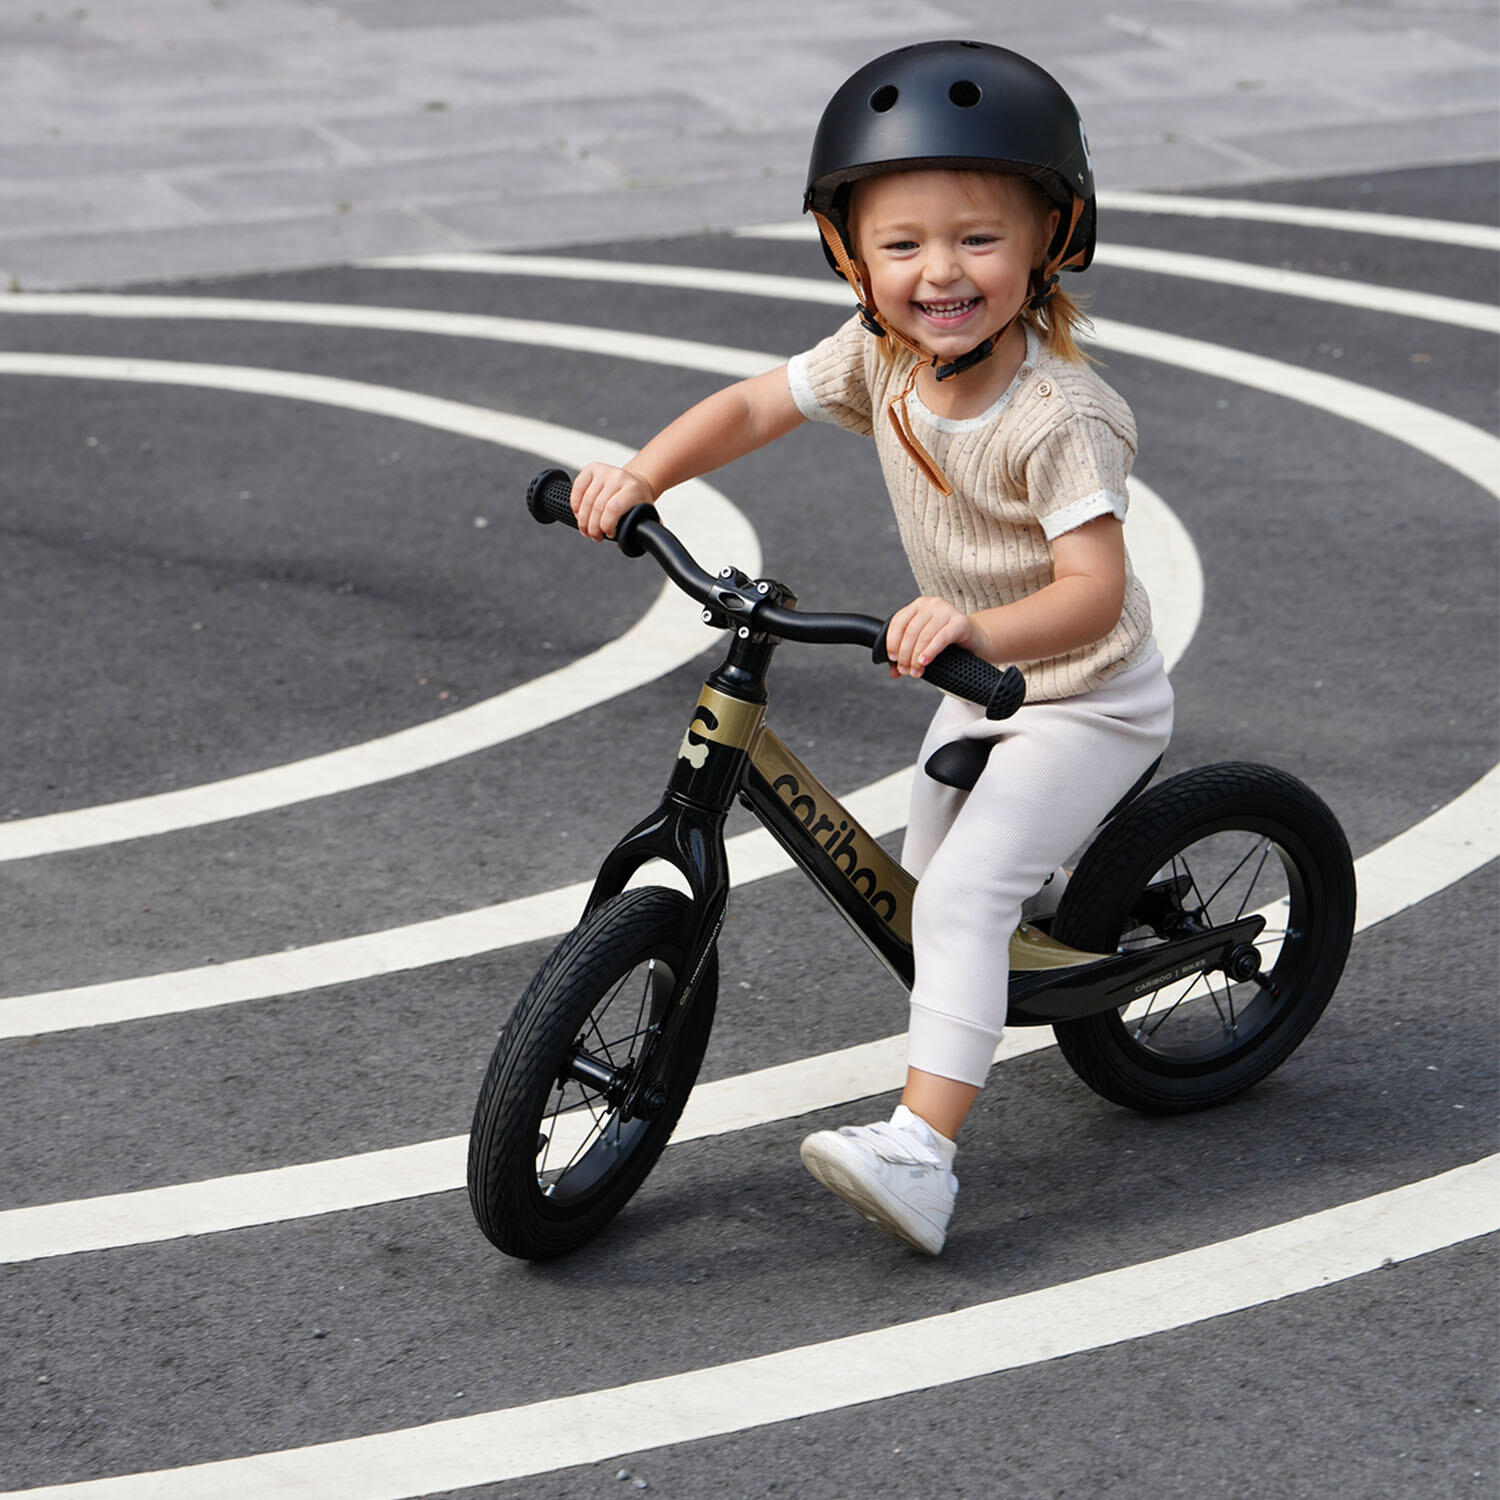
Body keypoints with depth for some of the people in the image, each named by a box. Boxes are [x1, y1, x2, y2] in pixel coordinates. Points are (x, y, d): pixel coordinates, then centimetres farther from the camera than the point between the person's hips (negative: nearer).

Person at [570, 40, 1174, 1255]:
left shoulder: (1059, 416, -31)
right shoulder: (878, 359, -11)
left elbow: (1094, 587, -39)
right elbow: (751, 407, -3)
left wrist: (979, 627, -57)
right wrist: (637, 477, -19)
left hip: (1086, 698, -8)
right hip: (981, 687, 8)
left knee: (962, 893, -22)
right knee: (933, 877, 23)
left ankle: (920, 1154, -27)